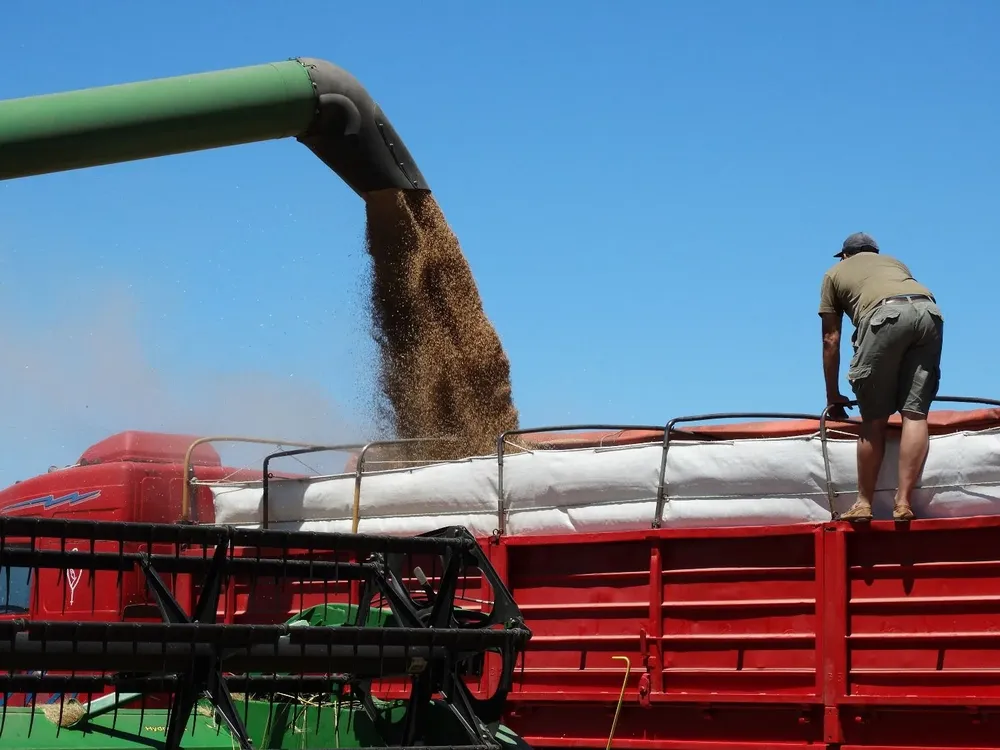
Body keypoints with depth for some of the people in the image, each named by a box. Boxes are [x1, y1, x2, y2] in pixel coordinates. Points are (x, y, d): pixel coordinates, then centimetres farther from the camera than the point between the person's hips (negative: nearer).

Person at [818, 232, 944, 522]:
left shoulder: (836, 273, 31)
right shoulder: (893, 262, 41)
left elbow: (831, 341, 27)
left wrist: (833, 396, 34)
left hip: (885, 314, -3)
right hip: (930, 312, 3)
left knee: (874, 420, 6)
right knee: (915, 413, 4)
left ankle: (864, 503, 11)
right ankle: (903, 503, -3)